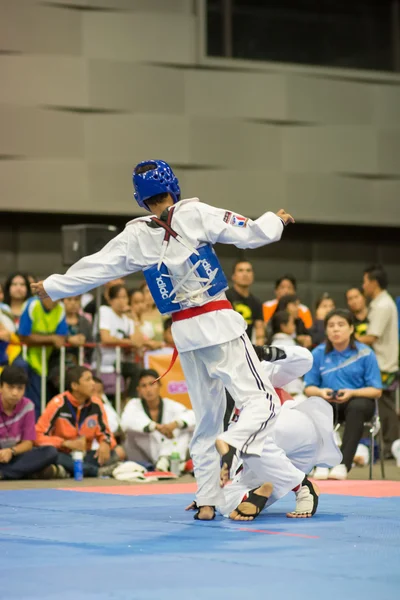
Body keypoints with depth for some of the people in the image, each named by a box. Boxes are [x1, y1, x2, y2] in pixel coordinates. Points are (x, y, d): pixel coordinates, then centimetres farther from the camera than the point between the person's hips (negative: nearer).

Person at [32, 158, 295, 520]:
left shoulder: (134, 237, 2)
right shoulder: (194, 214, -7)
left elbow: (94, 267, 11)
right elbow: (250, 233, -4)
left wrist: (52, 287, 27)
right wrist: (276, 220, 17)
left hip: (185, 333, 4)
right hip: (219, 324, -4)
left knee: (206, 418, 15)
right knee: (261, 400, -5)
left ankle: (207, 502, 14)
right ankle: (231, 444, -34)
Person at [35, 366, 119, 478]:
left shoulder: (96, 404, -2)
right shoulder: (58, 404, -13)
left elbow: (105, 432, 8)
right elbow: (39, 436, -12)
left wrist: (105, 443, -16)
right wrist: (67, 443, -22)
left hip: (83, 456, 4)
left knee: (111, 455, -22)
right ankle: (98, 471, -37)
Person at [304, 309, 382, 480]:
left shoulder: (365, 353, -6)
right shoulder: (318, 354, 0)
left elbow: (376, 391, -6)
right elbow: (309, 388, 4)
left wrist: (352, 392, -23)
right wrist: (321, 392, -20)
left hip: (358, 400, -1)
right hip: (329, 403, 2)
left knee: (357, 406, -38)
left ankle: (343, 464, -39)